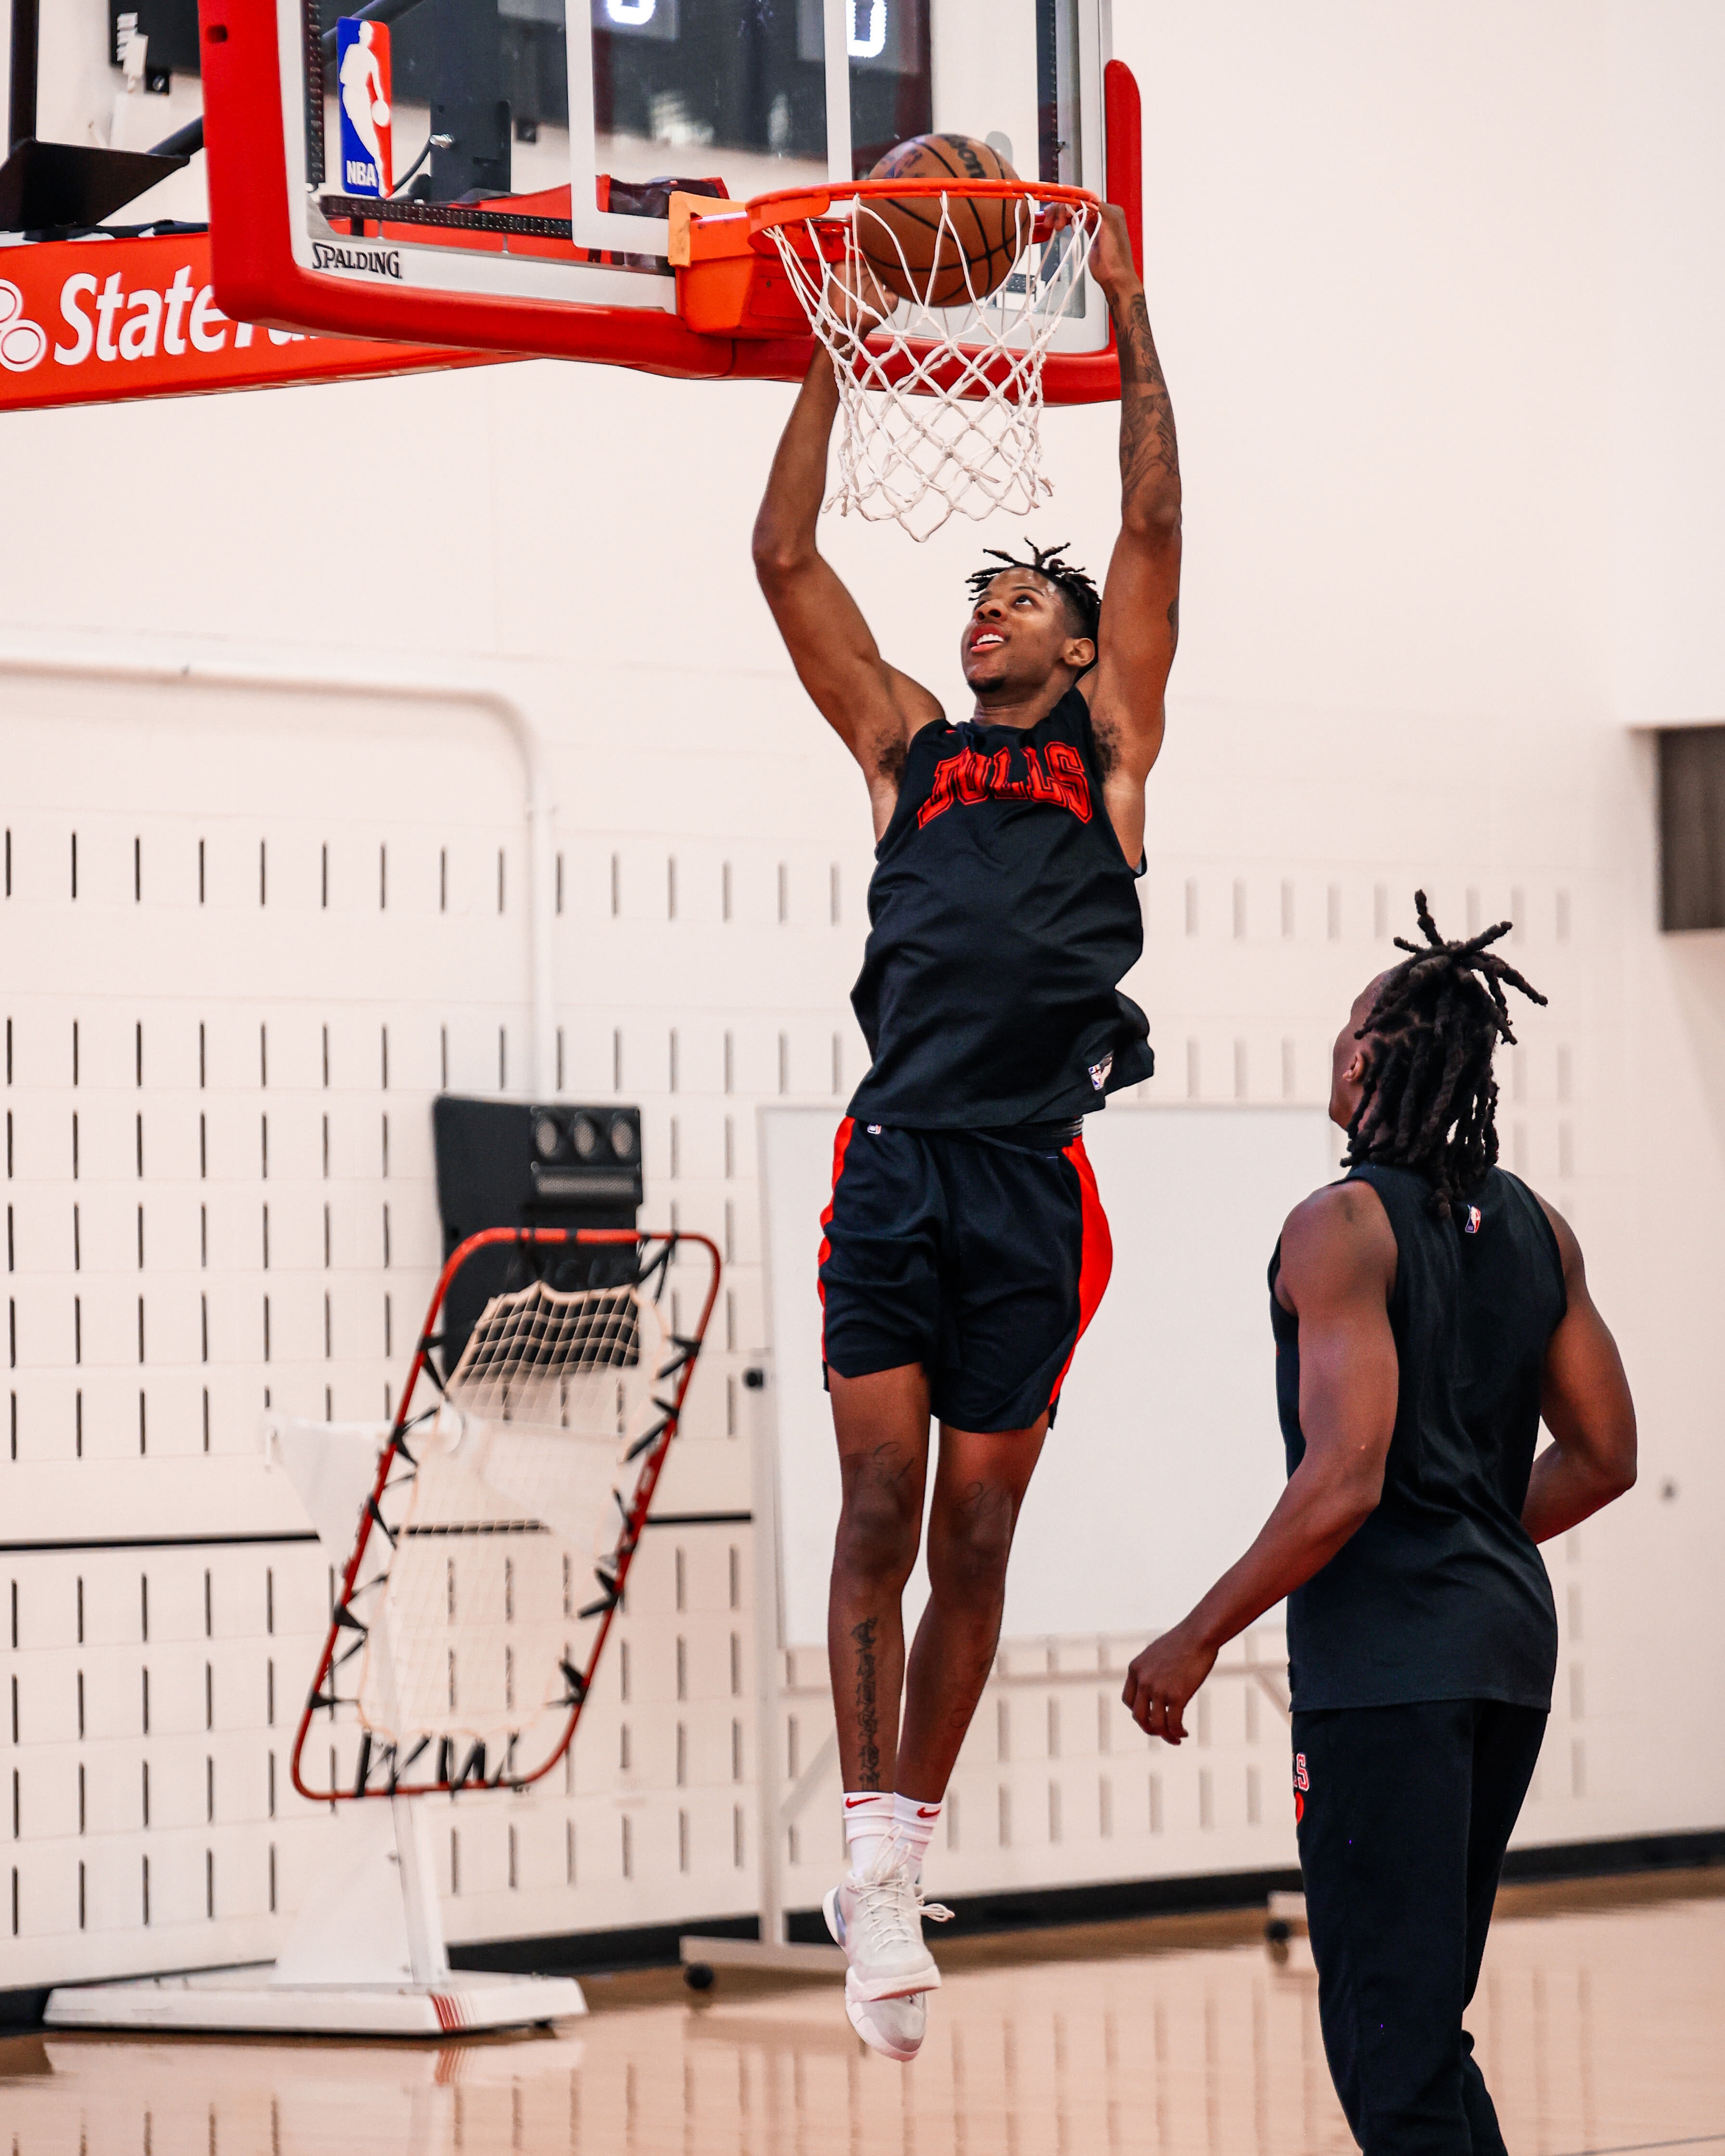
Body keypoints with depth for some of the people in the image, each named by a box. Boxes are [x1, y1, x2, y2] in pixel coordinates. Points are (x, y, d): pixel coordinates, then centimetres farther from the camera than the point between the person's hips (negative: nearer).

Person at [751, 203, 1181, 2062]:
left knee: (975, 1539, 4)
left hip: (1033, 1178, -1)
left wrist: (1130, 318, 8)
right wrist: (832, 358, 14)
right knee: (878, 1509, -7)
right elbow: (784, 559, 17)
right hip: (896, 1158, 1)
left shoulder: (1109, 737, 16)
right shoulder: (907, 742, 19)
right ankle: (869, 1853, -4)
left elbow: (1152, 527, 9)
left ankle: (902, 1857, 13)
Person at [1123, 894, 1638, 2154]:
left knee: (1390, 2044, -7)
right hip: (1508, 1642, 8)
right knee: (1421, 2021, 19)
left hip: (1385, 1662, -8)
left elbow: (1343, 1480, -20)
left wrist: (1197, 1641, -12)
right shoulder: (1536, 1230, 10)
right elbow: (1602, 1457, 14)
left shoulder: (1343, 1230, -13)